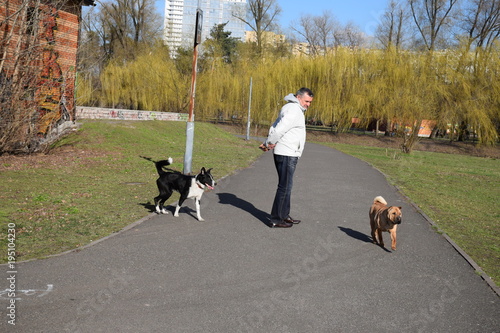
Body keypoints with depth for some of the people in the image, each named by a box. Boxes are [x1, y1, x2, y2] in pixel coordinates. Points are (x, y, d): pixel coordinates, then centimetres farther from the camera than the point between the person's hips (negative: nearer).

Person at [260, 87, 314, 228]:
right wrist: (269, 143, -9)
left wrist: (268, 143, -2)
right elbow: (279, 129, -24)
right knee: (284, 186, -6)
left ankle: (284, 215, 25)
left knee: (287, 186, 16)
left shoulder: (292, 108, 19)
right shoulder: (293, 110, -15)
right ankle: (276, 220, 0)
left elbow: (275, 127, 13)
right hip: (286, 154, -10)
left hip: (289, 154, 10)